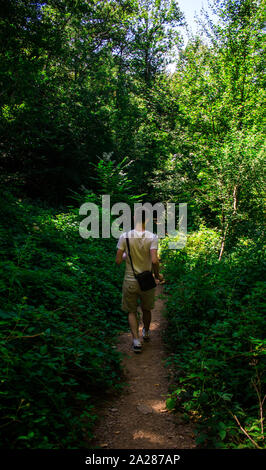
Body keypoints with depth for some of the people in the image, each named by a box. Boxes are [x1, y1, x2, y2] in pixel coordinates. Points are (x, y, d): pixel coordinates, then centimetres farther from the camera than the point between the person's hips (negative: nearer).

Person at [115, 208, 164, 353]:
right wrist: (157, 275, -4)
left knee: (132, 311, 16)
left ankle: (136, 340, 7)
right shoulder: (152, 237, -13)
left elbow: (118, 261, -8)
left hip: (130, 281, 0)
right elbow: (154, 261, -22)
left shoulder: (124, 237, -11)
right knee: (146, 310, 24)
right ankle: (146, 333, 45)